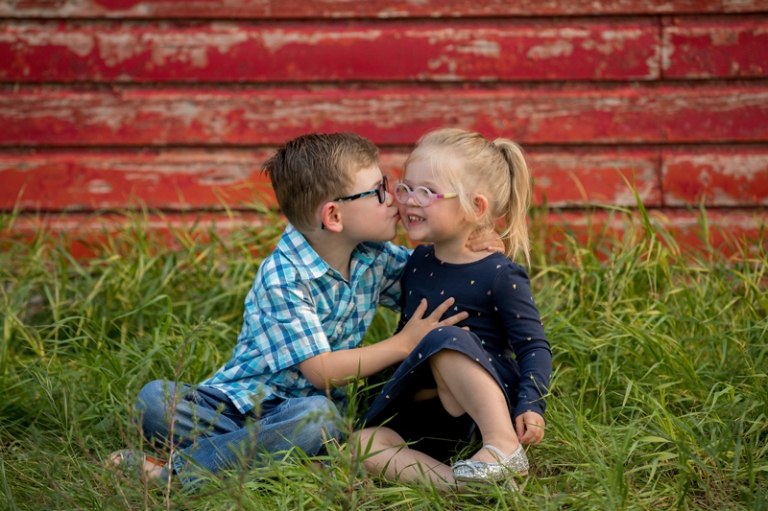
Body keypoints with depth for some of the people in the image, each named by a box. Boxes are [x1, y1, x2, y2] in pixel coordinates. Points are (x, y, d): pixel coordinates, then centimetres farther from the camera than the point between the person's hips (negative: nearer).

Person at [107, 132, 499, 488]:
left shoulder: (375, 258, 3)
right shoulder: (283, 277, -18)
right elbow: (322, 370, -18)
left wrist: (466, 246, -2)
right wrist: (404, 344, -13)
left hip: (302, 406, 5)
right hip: (239, 399, -4)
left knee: (317, 415, -36)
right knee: (155, 399, -30)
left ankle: (177, 470, -27)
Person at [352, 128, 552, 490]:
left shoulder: (499, 276, -10)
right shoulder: (418, 263, 9)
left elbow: (534, 346, -11)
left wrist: (531, 405, -24)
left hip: (492, 402, -7)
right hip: (431, 414, 7)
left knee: (446, 341, -35)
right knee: (362, 444, -19)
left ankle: (504, 447, -36)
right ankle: (452, 483, -37)